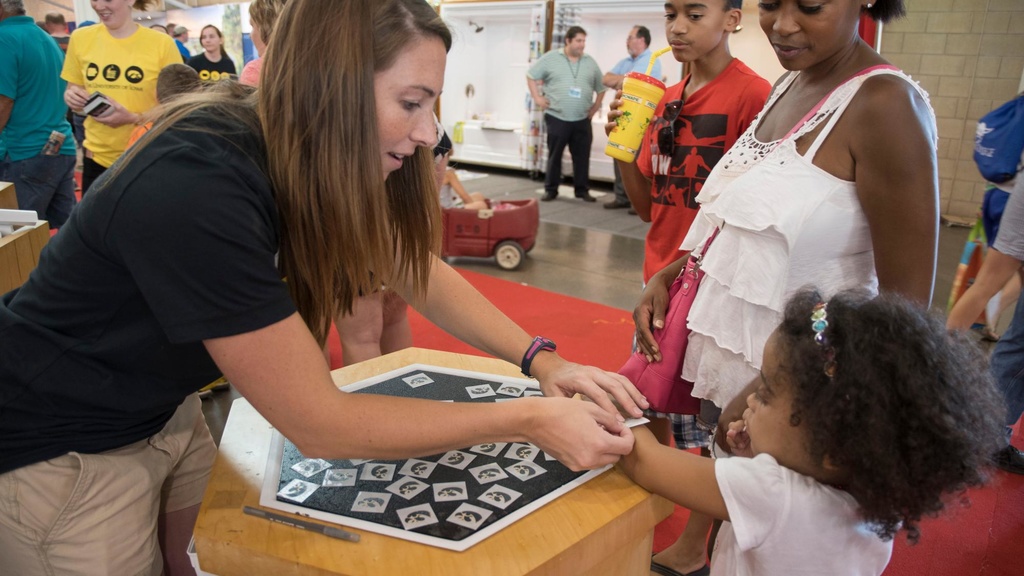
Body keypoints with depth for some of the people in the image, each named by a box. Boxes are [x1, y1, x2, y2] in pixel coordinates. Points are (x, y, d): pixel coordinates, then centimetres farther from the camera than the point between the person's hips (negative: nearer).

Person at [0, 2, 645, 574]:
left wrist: (541, 359, -13)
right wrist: (530, 420, -27)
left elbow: (421, 275, -1)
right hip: (57, 451, -7)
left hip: (164, 412, 7)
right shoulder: (194, 188, -35)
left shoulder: (305, 157, -10)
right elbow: (320, 424, -31)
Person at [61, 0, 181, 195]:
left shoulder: (161, 44, -8)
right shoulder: (80, 38, 2)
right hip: (96, 157, 3)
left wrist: (133, 118, -20)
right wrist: (71, 97, -9)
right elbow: (72, 90, 14)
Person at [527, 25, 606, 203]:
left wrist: (596, 106, 8)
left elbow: (601, 87, 18)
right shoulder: (551, 58, 0)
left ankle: (582, 190, 12)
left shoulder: (590, 63, 10)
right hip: (556, 118, -2)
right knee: (554, 156, 4)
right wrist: (537, 97, -1)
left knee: (582, 157, 3)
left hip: (582, 120, 3)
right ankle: (550, 190, 13)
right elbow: (531, 76, 5)